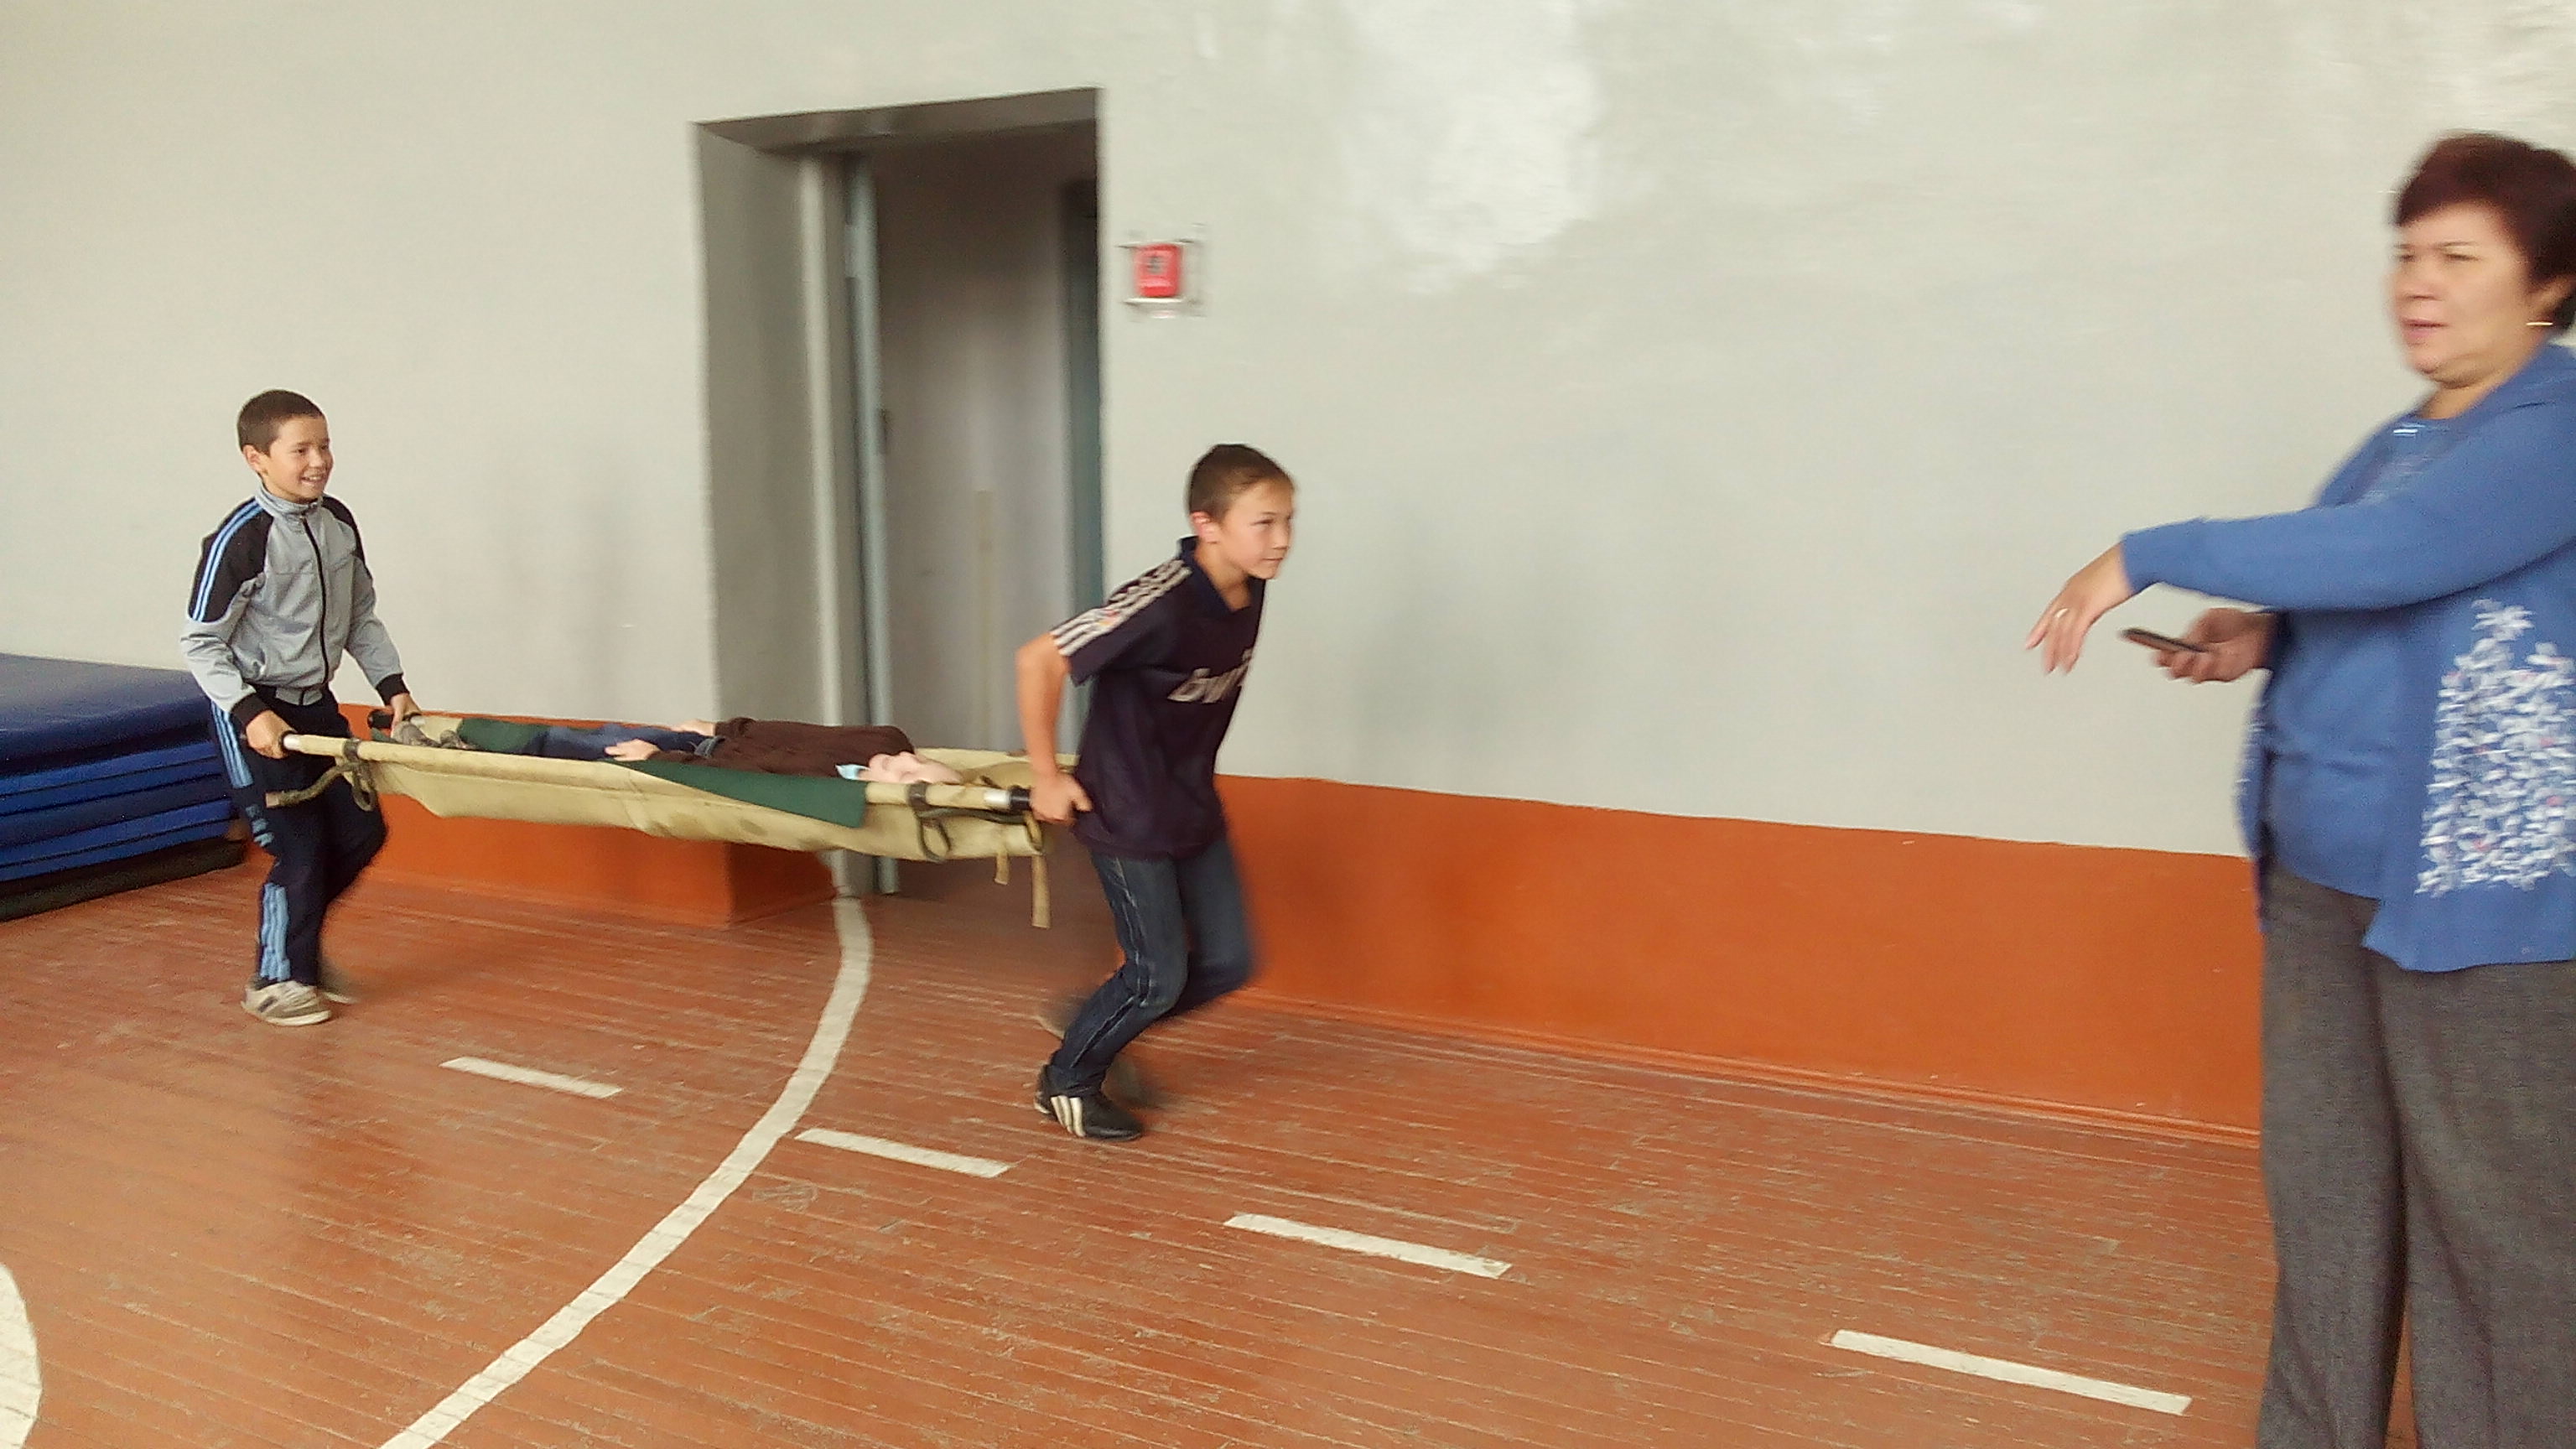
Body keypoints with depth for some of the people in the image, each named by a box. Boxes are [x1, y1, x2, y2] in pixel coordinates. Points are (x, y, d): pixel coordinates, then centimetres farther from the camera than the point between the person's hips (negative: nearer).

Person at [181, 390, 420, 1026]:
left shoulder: (338, 522, 1)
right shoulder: (240, 539, -20)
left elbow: (361, 616, 12)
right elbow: (200, 642, -16)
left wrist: (392, 683, 4)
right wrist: (248, 712, -24)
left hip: (317, 704, 7)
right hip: (257, 716, -7)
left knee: (361, 833, 11)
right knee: (299, 849, -3)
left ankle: (301, 945, 36)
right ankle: (275, 980, 19)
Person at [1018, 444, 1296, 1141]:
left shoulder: (1250, 590, -5)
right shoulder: (1161, 606, -29)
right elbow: (1038, 659, -26)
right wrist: (1047, 777, -18)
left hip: (1195, 805, 8)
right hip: (1127, 813, -8)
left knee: (1228, 961, 9)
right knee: (1160, 976, 0)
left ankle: (1099, 1026, 30)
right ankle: (1067, 1080, 24)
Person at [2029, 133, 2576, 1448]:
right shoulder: (2404, 439, 13)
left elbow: (2386, 553, -26)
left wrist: (2149, 555, -20)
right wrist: (2264, 638, 3)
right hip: (2322, 868, 8)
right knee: (2322, 1190, 14)